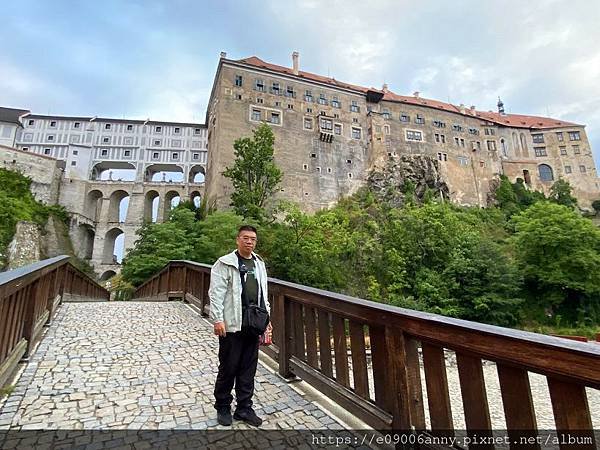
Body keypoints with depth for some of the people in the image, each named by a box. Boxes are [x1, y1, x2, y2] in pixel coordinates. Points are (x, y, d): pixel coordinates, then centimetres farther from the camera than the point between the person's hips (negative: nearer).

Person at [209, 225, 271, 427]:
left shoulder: (259, 264, 11)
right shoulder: (225, 263, -7)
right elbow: (216, 293, -11)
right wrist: (217, 319, -16)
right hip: (232, 325, -5)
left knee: (248, 370, 14)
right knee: (228, 368, 9)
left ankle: (244, 408, 30)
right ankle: (223, 408, 30)